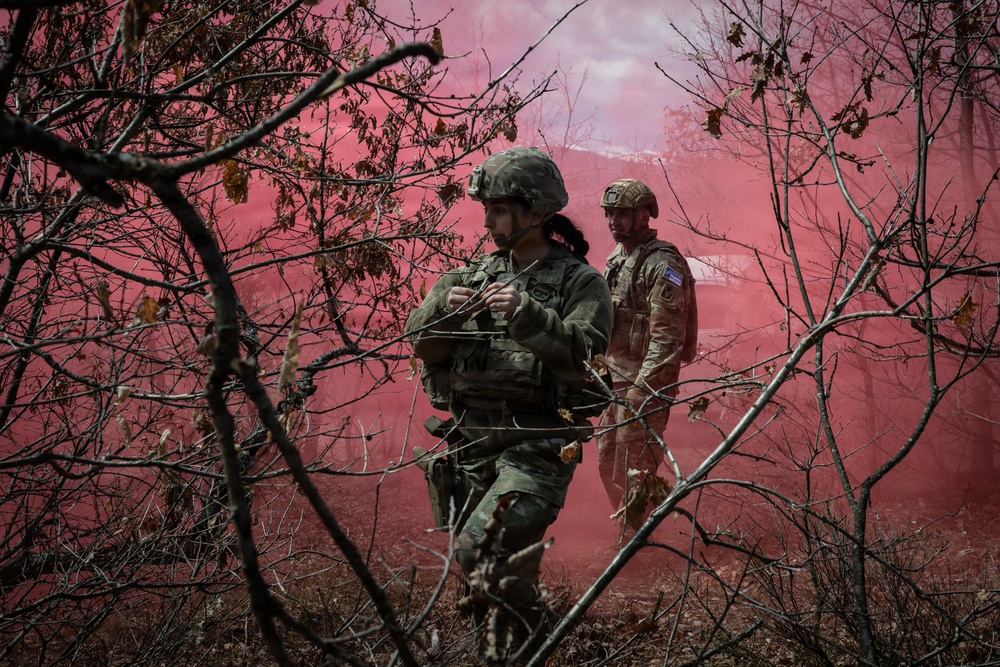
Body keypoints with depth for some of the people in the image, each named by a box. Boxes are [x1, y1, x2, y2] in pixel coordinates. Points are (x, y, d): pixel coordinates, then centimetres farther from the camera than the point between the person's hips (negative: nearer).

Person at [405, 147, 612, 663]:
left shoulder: (581, 281, -1)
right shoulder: (475, 275, 12)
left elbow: (582, 353, -16)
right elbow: (423, 345, 8)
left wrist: (526, 313, -27)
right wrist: (445, 309, -12)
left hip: (538, 444, -6)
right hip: (473, 440, 6)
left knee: (480, 549, -21)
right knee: (482, 562, 11)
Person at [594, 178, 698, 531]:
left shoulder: (662, 264, -16)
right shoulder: (617, 257, 12)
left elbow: (667, 337, -22)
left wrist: (640, 390, -26)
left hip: (645, 383, -9)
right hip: (613, 379, 9)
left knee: (634, 474, -5)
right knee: (607, 462, 18)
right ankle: (625, 527, 35)